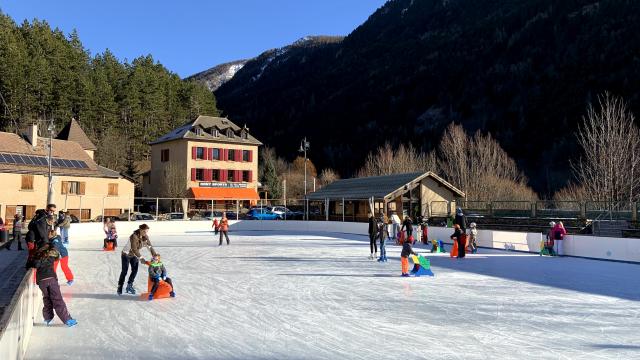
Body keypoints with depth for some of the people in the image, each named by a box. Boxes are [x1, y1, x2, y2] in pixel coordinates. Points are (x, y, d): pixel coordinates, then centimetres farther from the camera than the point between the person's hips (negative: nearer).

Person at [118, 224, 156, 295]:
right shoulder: (134, 236, -32)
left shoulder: (145, 237, -11)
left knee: (135, 270, -2)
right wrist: (140, 258, -40)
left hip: (134, 255, 6)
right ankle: (120, 288, 11)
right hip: (126, 254, -6)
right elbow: (134, 249, -37)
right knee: (124, 271, -2)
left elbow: (150, 246, -8)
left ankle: (129, 286, 9)